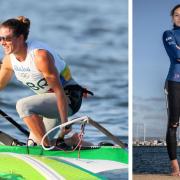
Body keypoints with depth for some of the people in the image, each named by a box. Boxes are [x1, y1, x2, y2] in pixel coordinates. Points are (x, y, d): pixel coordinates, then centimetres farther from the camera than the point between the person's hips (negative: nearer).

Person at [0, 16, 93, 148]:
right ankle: (75, 141, 30)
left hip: (68, 99, -9)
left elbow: (59, 90, -27)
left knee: (23, 105, -30)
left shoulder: (40, 56, -28)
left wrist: (65, 122, -26)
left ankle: (48, 147, -19)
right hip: (50, 100, 9)